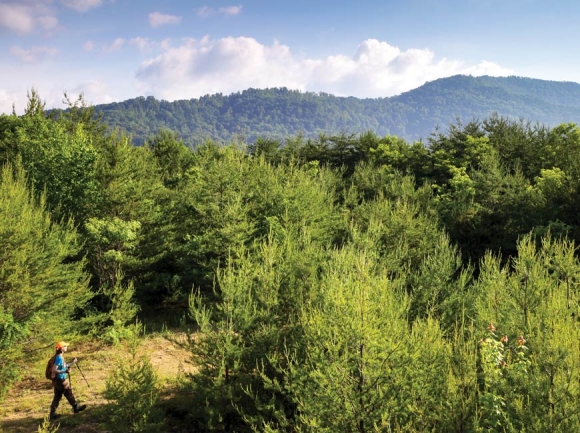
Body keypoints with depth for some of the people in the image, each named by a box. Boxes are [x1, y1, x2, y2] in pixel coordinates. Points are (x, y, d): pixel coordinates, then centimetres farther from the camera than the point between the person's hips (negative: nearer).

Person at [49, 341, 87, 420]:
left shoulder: (60, 357, 9)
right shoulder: (59, 358, -21)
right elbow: (54, 370, -25)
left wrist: (72, 363, 19)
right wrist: (64, 371, -30)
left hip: (57, 380, 9)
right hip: (60, 380, -9)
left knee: (57, 396, 12)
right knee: (69, 394, 6)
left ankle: (52, 413, 14)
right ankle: (76, 407, 21)